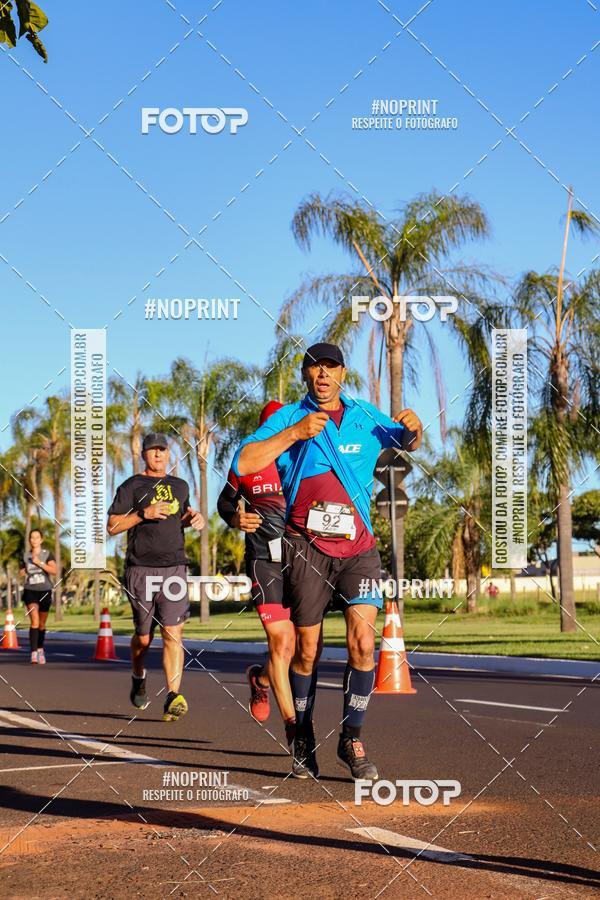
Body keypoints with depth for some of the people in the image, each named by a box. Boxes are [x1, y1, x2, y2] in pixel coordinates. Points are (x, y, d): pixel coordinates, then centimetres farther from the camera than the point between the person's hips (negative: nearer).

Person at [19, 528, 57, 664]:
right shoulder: (26, 556, 7)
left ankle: (40, 649, 33)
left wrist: (40, 563, -20)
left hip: (45, 591, 0)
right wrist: (22, 572, 2)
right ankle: (33, 653, -25)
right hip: (30, 591, 0)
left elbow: (54, 571, -15)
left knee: (42, 624, 11)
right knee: (34, 621, -19)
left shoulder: (47, 554, -1)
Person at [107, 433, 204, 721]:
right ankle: (138, 678, 37)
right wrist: (144, 513, -14)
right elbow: (112, 526, -2)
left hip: (174, 568, 2)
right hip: (140, 569, -2)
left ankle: (173, 697, -18)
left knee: (172, 633, -12)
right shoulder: (131, 486, 4)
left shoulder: (180, 486, 18)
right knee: (144, 637, 7)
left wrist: (195, 518, 11)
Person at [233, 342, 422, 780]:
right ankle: (303, 741, 20)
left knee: (363, 640, -14)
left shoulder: (365, 416, 10)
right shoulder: (289, 418, 2)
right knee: (307, 650, 4)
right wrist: (294, 433, -18)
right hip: (307, 547, -1)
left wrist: (414, 428, 2)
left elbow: (407, 443, 26)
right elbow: (242, 464, -10)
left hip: (358, 547, 1)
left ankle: (351, 739, -1)